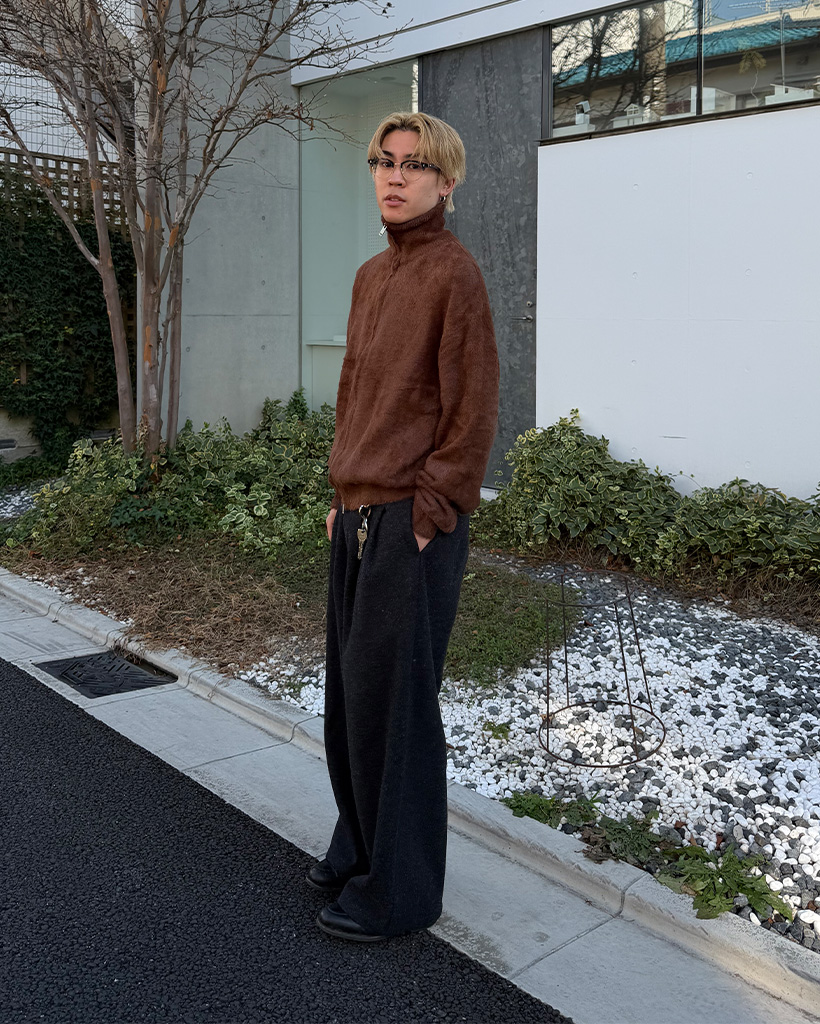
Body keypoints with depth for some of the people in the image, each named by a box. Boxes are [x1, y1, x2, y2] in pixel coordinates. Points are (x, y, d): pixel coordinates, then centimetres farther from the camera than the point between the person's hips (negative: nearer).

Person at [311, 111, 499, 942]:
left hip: (414, 523, -8)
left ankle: (399, 889, 13)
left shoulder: (455, 272, -9)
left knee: (390, 698, -2)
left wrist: (426, 518, -14)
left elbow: (474, 411, -14)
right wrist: (342, 498, 14)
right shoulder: (370, 276, 16)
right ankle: (361, 844, 31)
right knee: (350, 689, 14)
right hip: (358, 518, 8)